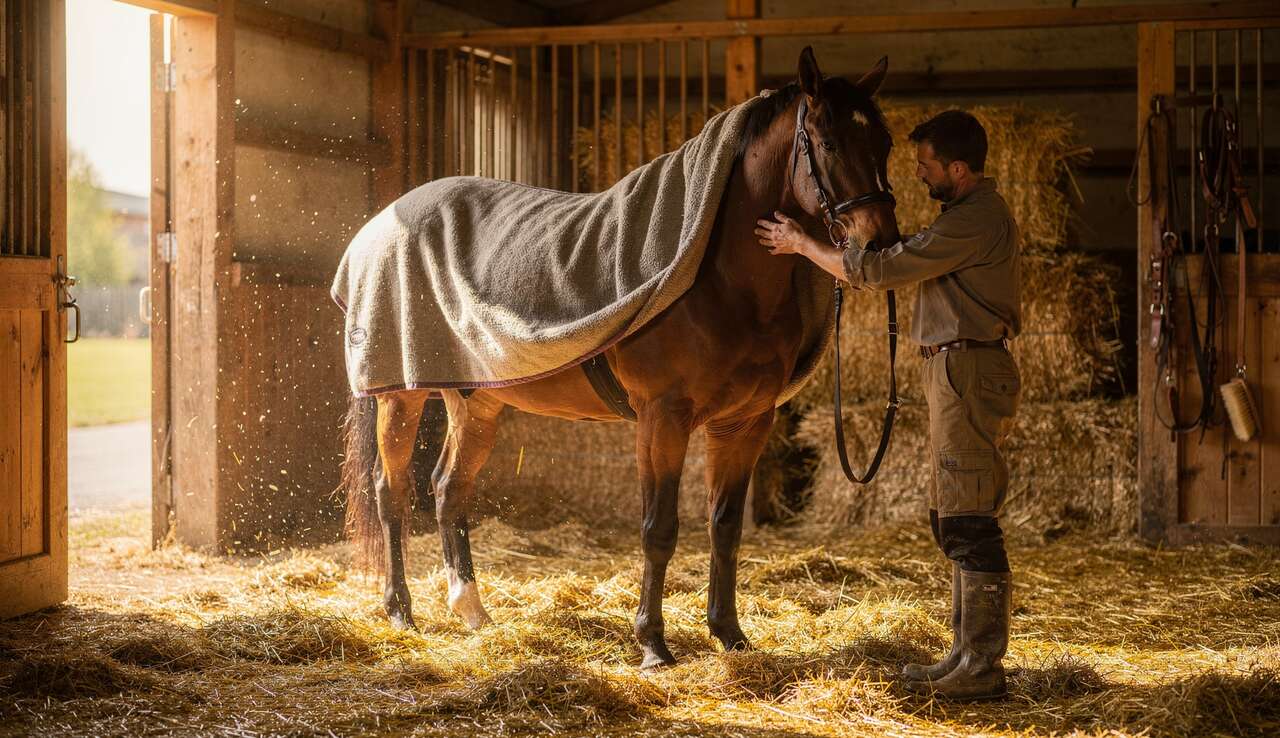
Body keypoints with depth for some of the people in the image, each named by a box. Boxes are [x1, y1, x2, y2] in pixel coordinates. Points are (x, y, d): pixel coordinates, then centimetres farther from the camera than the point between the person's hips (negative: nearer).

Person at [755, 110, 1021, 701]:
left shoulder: (973, 220, -17)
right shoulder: (979, 213, 18)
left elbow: (878, 270, -17)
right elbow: (911, 267, 22)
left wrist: (802, 244, -6)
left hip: (966, 373, -11)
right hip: (959, 370, 11)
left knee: (968, 523, -9)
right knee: (955, 521, 15)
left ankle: (981, 668, -6)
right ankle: (969, 653, 20)